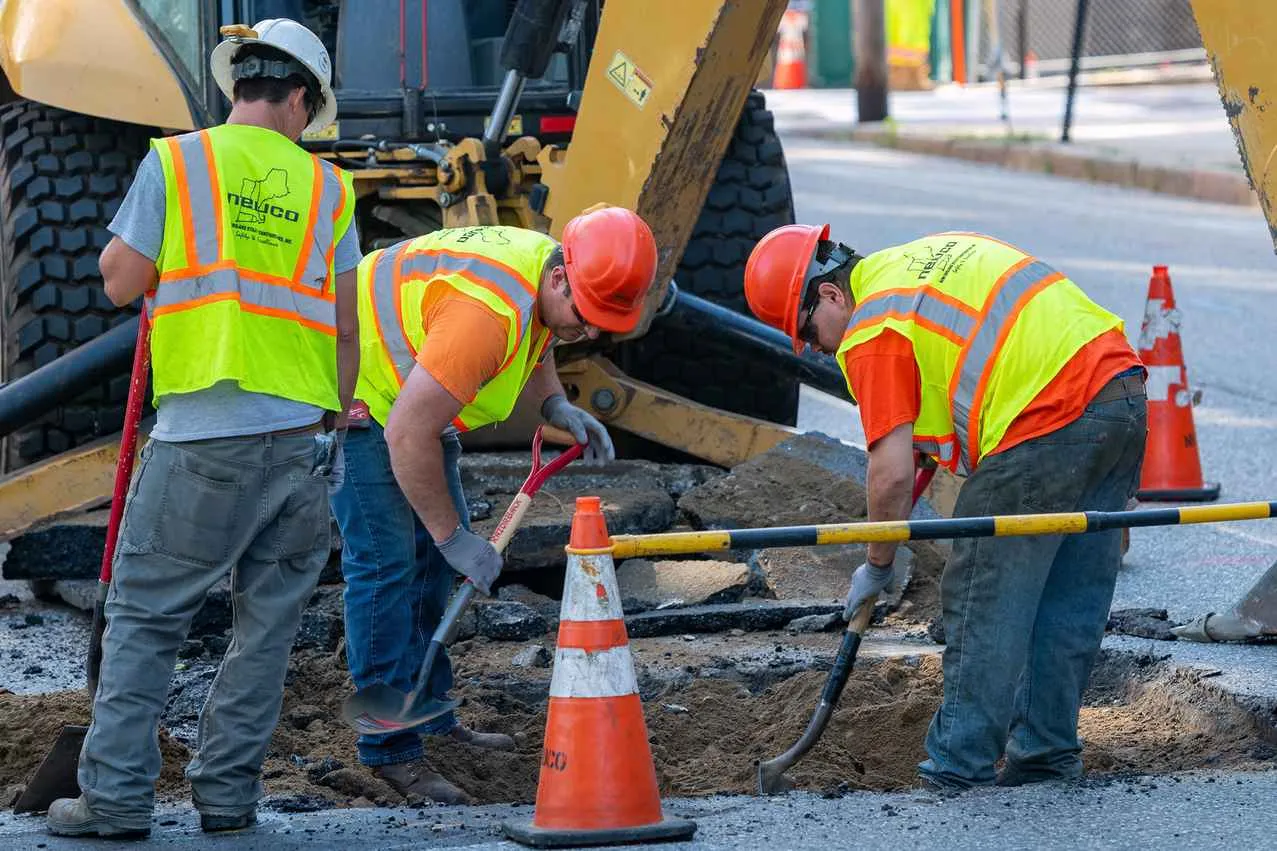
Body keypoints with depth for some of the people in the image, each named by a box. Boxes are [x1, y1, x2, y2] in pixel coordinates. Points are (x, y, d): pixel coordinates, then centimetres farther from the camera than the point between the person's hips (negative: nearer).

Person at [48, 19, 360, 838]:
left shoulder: (176, 162, 1)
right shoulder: (325, 187, 9)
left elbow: (121, 280, 2)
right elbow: (346, 325, 10)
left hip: (203, 434, -3)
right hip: (303, 434, 3)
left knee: (145, 614, 3)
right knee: (268, 618, 11)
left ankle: (117, 794, -1)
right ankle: (227, 792, 11)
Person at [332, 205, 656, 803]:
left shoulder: (547, 278, -8)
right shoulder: (488, 311, -38)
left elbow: (534, 348, 16)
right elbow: (407, 436, -34)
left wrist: (555, 405, -5)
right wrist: (453, 537, -25)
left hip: (407, 389, 10)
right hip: (351, 392, -10)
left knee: (435, 547, 14)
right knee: (385, 557, -13)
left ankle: (429, 714, 24)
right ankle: (390, 746, -9)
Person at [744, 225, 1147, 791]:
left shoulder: (873, 331, -3)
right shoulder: (928, 255, 23)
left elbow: (892, 473, -7)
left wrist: (877, 565, 8)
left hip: (1048, 421, -9)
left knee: (984, 599, 3)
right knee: (1073, 595, 15)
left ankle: (962, 762, 7)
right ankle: (1046, 749, 22)